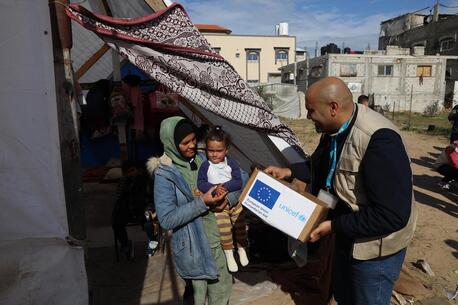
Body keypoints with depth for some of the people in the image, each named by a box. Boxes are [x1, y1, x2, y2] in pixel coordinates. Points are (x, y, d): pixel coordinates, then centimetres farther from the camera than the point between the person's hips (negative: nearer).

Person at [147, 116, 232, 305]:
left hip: (217, 238, 5)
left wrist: (221, 195, -6)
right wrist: (202, 202, -24)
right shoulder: (164, 174, -16)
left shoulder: (201, 159, 1)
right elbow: (166, 220, -20)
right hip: (193, 247, -5)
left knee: (222, 289, 19)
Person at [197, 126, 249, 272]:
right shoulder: (205, 166, -7)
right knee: (224, 228, -13)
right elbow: (200, 183, -9)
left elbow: (238, 182, -10)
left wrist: (225, 186, -23)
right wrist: (214, 188, -24)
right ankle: (229, 254, 8)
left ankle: (241, 249, 32)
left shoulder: (232, 164, -5)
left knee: (240, 225, 8)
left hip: (235, 201, 2)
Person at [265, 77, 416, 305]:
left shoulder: (378, 140, -33)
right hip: (347, 234, 8)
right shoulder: (334, 130, -5)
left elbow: (393, 215, -32)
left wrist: (334, 225, -27)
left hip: (374, 245, -8)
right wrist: (289, 172, 4)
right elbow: (322, 168, 15)